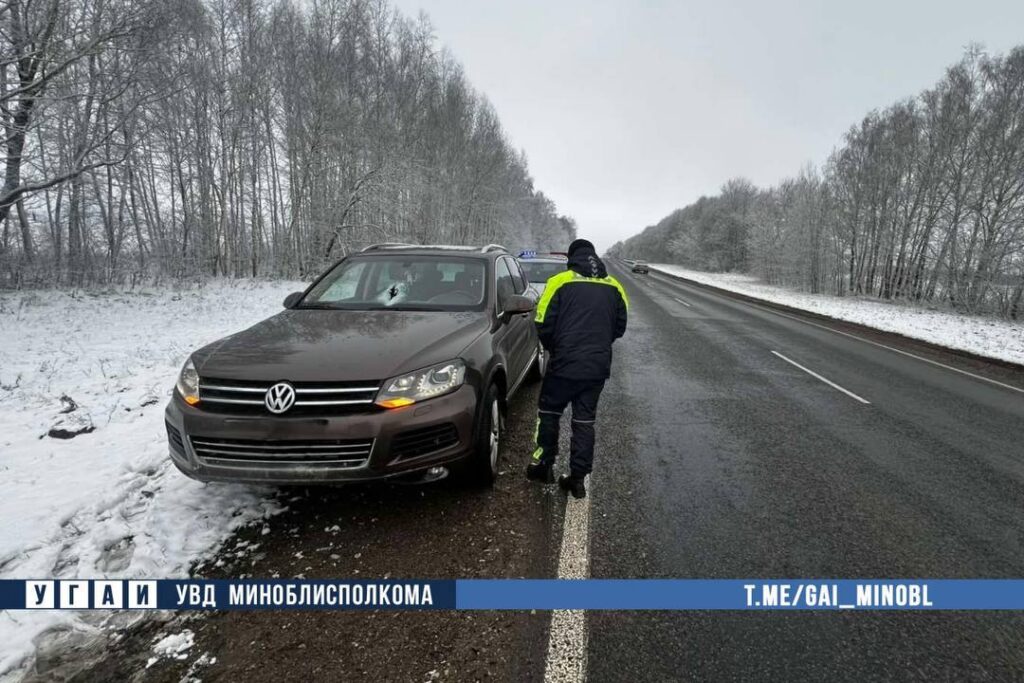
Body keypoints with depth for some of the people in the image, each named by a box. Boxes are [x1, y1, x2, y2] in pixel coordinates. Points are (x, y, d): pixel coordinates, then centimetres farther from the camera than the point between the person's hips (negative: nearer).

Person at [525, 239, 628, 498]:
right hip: (598, 367, 4)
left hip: (565, 364, -3)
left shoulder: (560, 282, -6)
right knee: (584, 421, 12)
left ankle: (545, 464, 24)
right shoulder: (613, 286, 7)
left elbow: (543, 324, -7)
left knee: (549, 412, 16)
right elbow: (620, 327, 13)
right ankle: (578, 478, 17)